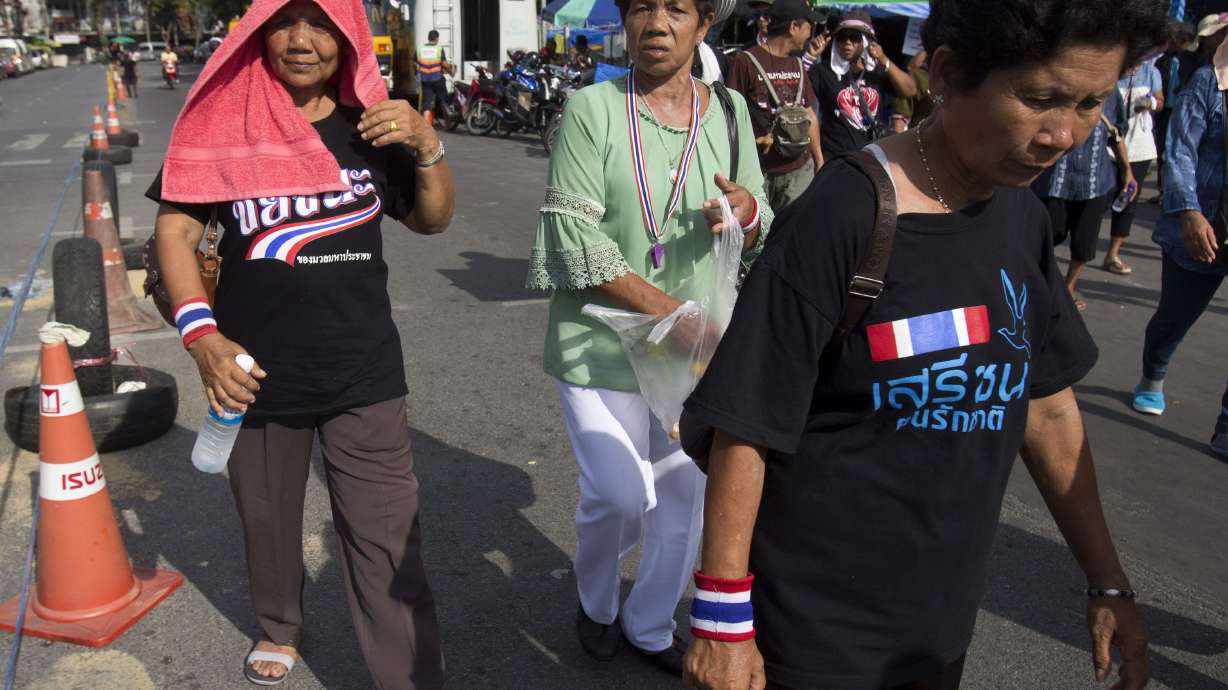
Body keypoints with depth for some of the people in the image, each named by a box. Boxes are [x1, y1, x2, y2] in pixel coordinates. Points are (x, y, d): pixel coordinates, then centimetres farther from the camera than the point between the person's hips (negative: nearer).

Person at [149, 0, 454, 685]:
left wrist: (425, 147, -8)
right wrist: (201, 333, -14)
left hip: (365, 373, 0)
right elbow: (176, 228, -1)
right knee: (268, 517, 20)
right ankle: (280, 626, 47)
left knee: (388, 539, -1)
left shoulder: (367, 126, 4)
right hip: (257, 373, 1)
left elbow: (432, 220, 11)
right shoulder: (224, 120, -1)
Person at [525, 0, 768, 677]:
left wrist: (747, 213, -16)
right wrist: (667, 310, -20)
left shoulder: (729, 110, 4)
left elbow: (762, 235, 9)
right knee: (618, 493, -7)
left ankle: (649, 625, 38)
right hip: (600, 341, -4)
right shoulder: (591, 108, -8)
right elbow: (574, 234, -15)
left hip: (697, 345, 4)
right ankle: (596, 604, 28)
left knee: (684, 495, 12)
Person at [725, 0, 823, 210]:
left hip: (801, 169, 6)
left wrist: (820, 161, 18)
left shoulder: (798, 64, 15)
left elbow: (810, 116, 19)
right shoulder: (746, 61, -7)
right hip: (759, 171, -6)